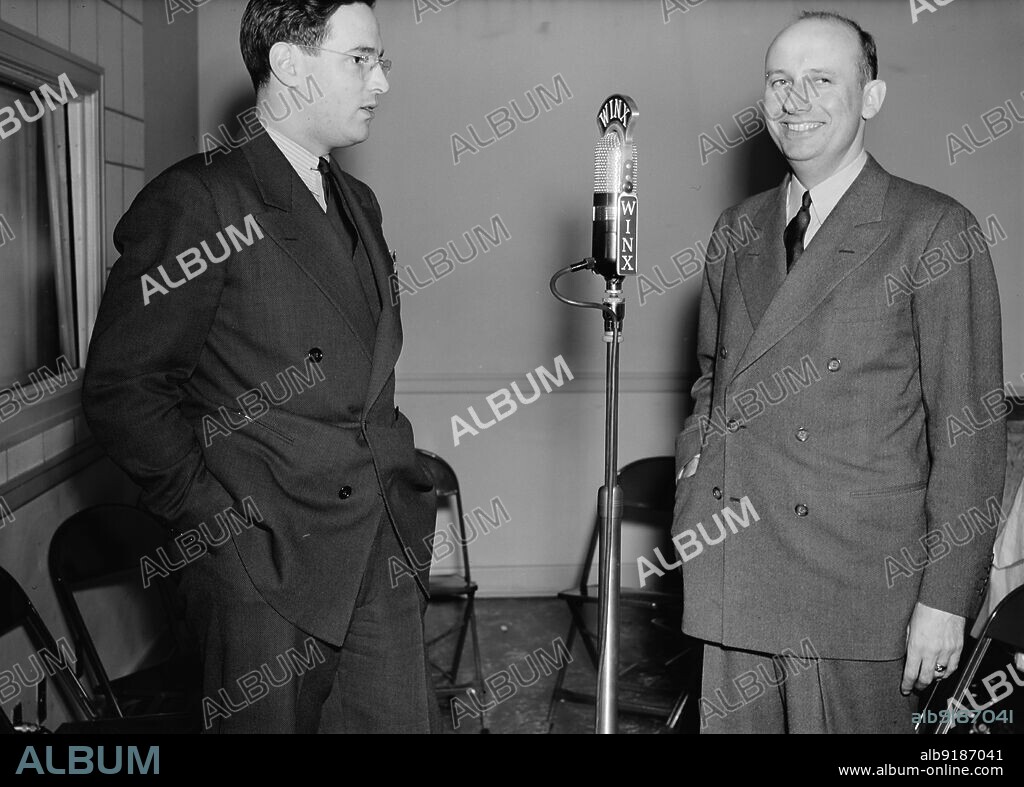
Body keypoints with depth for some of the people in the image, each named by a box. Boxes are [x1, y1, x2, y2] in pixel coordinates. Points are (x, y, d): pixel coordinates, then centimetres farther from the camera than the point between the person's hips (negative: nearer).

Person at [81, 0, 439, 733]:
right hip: (266, 561, -6)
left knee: (402, 718, 10)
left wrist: (392, 478, 11)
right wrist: (216, 522, -13)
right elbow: (120, 388, -12)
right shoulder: (196, 204, -11)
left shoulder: (357, 204, 14)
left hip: (386, 546, 7)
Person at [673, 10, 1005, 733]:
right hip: (733, 578, 5)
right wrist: (694, 498, 9)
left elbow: (970, 432, -8)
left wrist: (946, 595, -10)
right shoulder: (737, 231, 11)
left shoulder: (936, 231, -6)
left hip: (859, 587, -4)